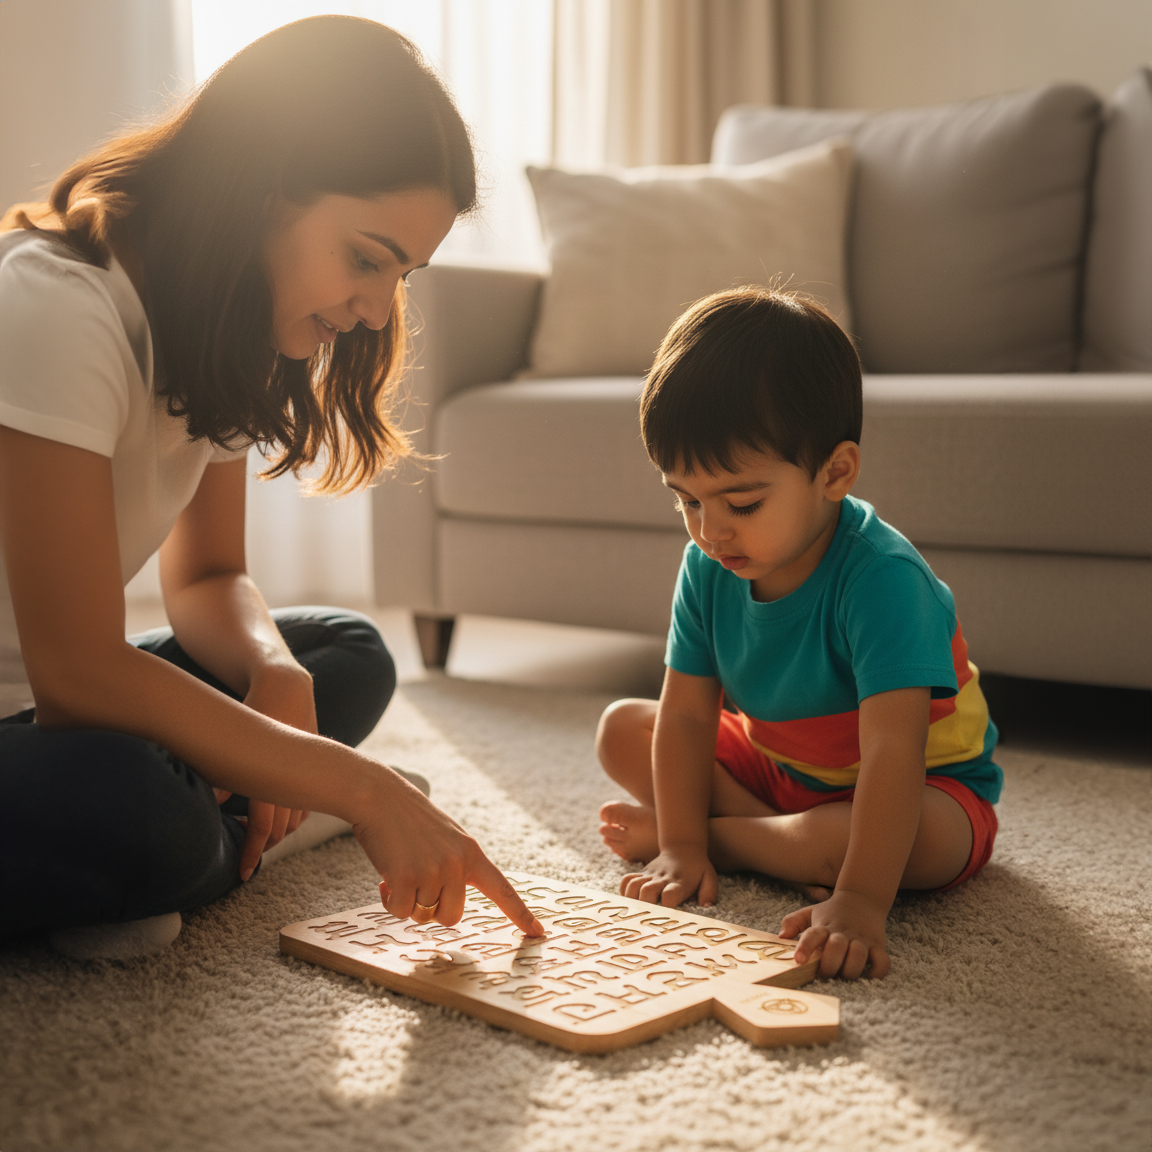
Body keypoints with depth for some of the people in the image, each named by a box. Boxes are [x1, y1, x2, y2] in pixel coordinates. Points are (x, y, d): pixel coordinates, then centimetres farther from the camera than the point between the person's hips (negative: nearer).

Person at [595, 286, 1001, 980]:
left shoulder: (881, 578, -34)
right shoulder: (707, 569, -13)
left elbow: (892, 750, -42)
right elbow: (686, 715, -11)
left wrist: (860, 900, -50)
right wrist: (682, 851, -20)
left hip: (930, 786, -6)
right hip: (774, 767, 6)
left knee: (911, 836, -39)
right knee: (624, 730, -3)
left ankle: (694, 829, -14)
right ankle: (793, 852, -17)